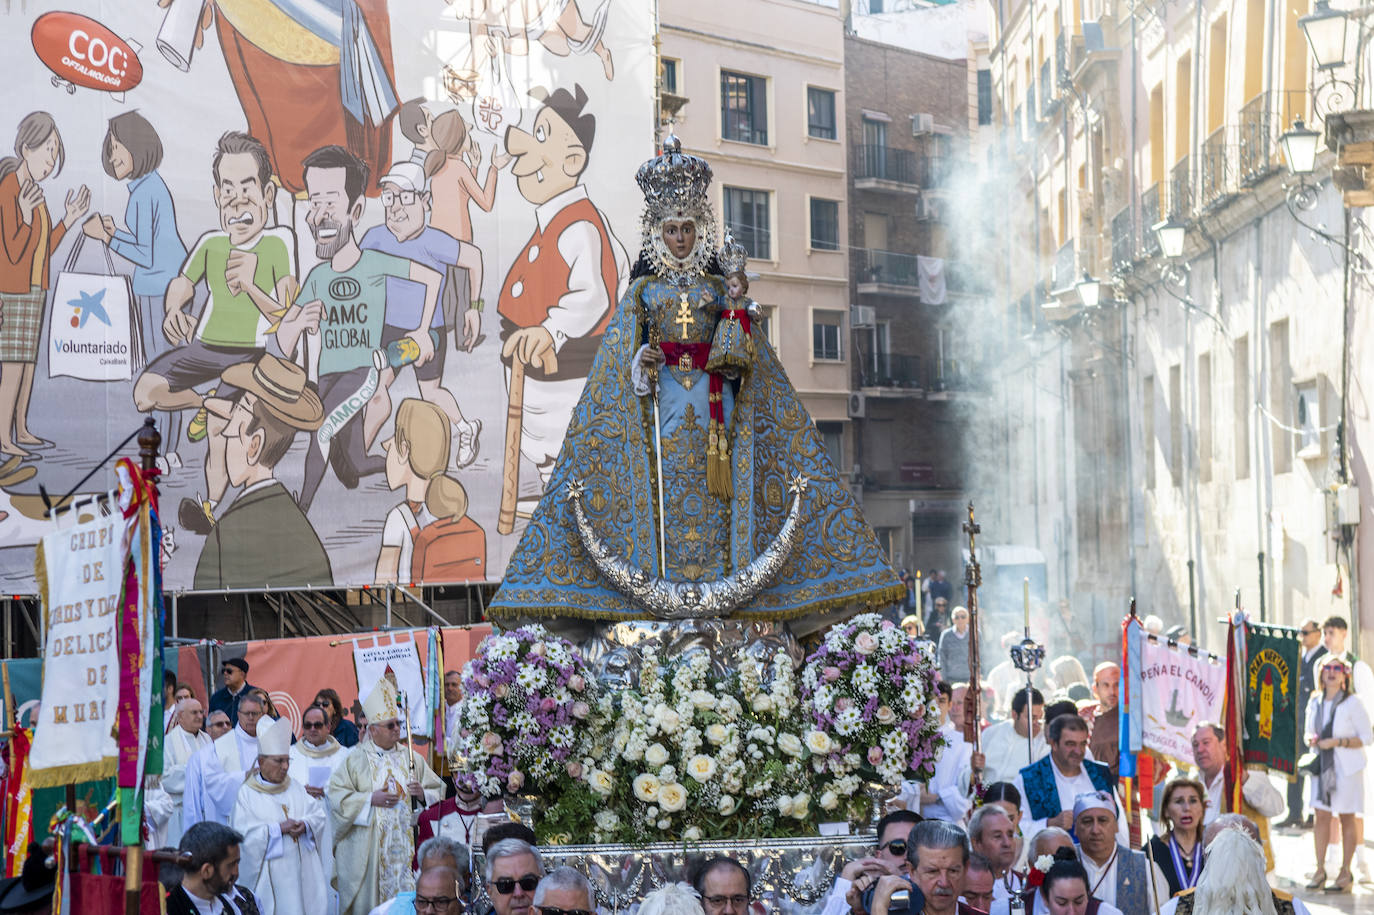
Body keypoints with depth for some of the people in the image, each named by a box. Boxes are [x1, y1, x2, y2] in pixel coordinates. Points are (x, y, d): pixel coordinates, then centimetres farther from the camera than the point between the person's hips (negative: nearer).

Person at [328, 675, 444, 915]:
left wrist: (423, 794, -8)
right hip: (367, 848, -3)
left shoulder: (410, 757, 11)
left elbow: (438, 790, 13)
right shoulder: (355, 758, 2)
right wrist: (370, 799, -14)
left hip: (405, 841, 3)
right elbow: (337, 796, -6)